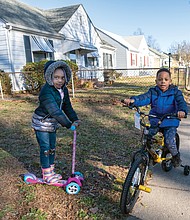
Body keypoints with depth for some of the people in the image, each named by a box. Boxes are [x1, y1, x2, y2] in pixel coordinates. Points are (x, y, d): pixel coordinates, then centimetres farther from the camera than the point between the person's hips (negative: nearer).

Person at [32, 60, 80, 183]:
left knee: (52, 148, 16)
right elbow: (55, 111, -35)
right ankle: (46, 174, 16)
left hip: (53, 123, 8)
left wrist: (75, 119, -7)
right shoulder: (46, 91, -28)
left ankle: (51, 171, 31)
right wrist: (68, 124, -37)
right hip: (41, 123, -8)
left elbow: (67, 107, 6)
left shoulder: (64, 90, -1)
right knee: (45, 148, 1)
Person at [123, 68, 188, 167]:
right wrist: (133, 100, -38)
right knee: (146, 138, -9)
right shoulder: (153, 92, 0)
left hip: (170, 122, -2)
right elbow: (144, 98, -16)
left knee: (169, 141, -15)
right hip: (155, 121, 3)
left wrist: (182, 110, -43)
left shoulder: (175, 92, -3)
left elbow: (181, 102, -18)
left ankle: (175, 155, 19)